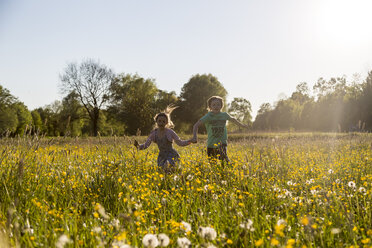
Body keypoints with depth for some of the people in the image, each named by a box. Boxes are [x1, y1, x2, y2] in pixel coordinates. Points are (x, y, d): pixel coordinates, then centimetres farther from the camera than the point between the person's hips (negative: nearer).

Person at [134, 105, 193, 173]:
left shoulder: (169, 132, -10)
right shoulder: (153, 133, 1)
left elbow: (180, 143, -7)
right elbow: (146, 145, 0)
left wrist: (190, 141, -25)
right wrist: (138, 146, -21)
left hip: (172, 155, -5)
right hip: (162, 156, 5)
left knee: (167, 167, -32)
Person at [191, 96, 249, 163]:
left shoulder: (224, 115, 1)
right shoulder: (208, 116, -9)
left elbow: (232, 119, 23)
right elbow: (196, 125, -16)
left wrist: (242, 125, 39)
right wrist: (195, 136, -33)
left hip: (222, 143, 1)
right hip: (211, 144, -1)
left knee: (223, 157, -25)